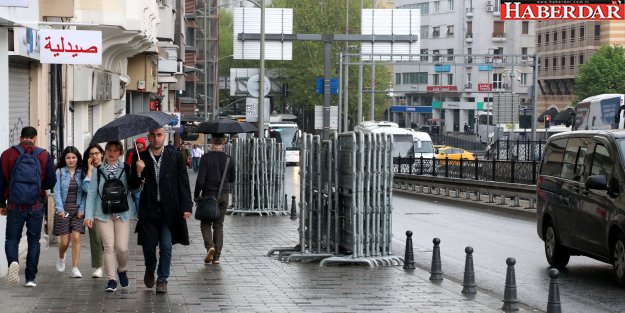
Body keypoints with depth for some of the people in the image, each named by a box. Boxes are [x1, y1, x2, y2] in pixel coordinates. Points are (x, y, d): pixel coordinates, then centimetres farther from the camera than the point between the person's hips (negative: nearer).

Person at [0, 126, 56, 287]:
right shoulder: (44, 156, -1)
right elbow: (51, 182, -2)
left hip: (14, 206, 0)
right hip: (36, 206, 0)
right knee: (34, 240, 10)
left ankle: (13, 262, -22)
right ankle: (30, 278, 8)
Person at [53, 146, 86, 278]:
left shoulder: (81, 173, 4)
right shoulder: (60, 172, -2)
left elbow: (84, 192, 3)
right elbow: (57, 191, -4)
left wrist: (82, 209, -6)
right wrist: (60, 209, -12)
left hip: (78, 210, 1)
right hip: (63, 210, -1)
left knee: (76, 238, -7)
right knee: (64, 241, 0)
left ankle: (75, 268, -4)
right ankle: (61, 258, 32)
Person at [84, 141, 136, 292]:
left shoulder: (126, 169, 1)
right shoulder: (98, 171, 4)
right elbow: (91, 193, 4)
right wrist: (89, 215, -1)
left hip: (122, 213, -1)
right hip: (103, 214, 1)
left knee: (122, 247, -6)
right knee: (109, 246, -4)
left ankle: (122, 270, 25)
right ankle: (111, 280, 5)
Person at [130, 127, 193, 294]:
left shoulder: (175, 156, 0)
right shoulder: (141, 158, 1)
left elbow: (183, 183, 2)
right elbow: (133, 186, 3)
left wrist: (186, 206, -5)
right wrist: (138, 173, -17)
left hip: (169, 210, 0)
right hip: (149, 210, 1)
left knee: (166, 246, -1)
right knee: (148, 245, 3)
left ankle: (162, 279, 12)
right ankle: (150, 271, 32)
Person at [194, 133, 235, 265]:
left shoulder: (206, 158, -12)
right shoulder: (229, 159, -1)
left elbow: (200, 179, -13)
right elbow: (232, 179, 9)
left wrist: (196, 195, -2)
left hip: (208, 194, -3)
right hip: (224, 195, 3)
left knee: (205, 223, 10)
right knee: (219, 225, 10)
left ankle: (210, 246, -15)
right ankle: (217, 256, 6)